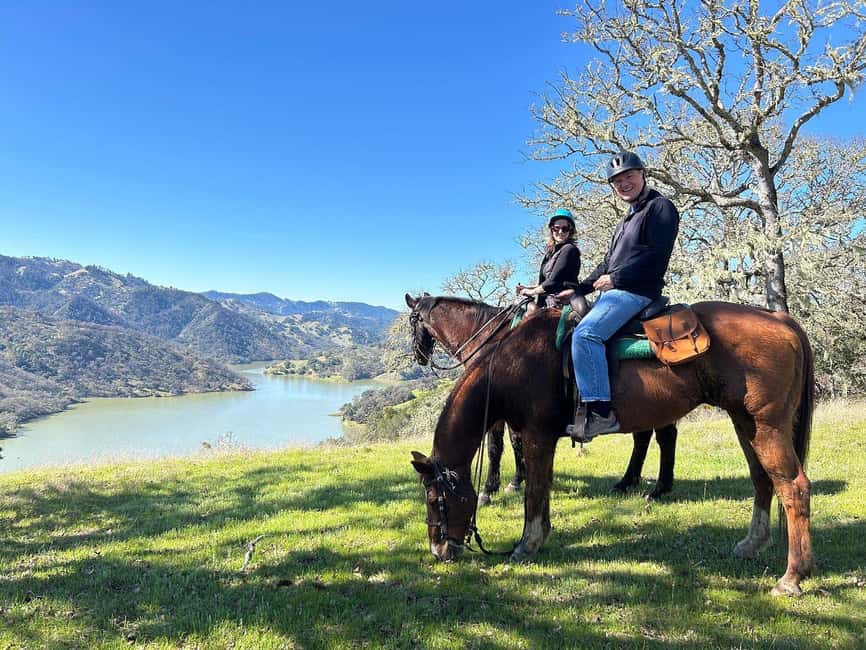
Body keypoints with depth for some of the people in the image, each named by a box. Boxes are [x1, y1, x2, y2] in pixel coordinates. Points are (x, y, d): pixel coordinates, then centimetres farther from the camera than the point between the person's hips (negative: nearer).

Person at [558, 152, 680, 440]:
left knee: (585, 333, -29)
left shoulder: (660, 208, -2)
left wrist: (615, 278, -15)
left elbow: (656, 256, -16)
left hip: (637, 290, -10)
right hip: (615, 291, 10)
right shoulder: (629, 218, 27)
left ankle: (601, 412, -30)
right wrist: (578, 289, 13)